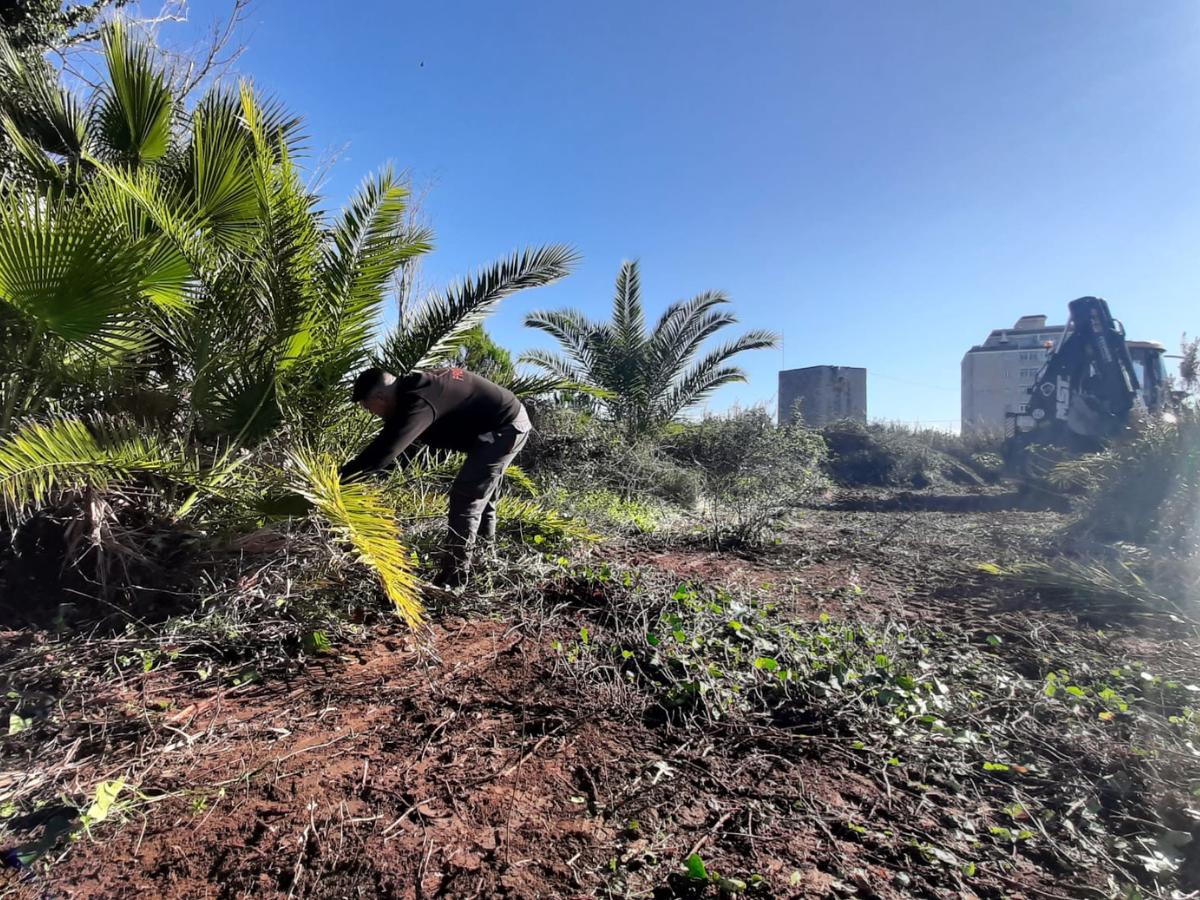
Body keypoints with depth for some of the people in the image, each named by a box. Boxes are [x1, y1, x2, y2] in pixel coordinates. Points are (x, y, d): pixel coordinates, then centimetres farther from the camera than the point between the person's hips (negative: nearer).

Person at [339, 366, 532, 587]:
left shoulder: (418, 402, -28)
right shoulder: (412, 389, 4)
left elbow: (384, 452, -36)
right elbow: (393, 444, 15)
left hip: (505, 428, -11)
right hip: (508, 422, 11)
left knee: (465, 500, -9)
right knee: (479, 495, 27)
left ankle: (452, 580, -2)